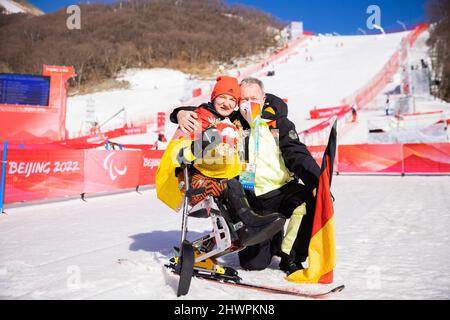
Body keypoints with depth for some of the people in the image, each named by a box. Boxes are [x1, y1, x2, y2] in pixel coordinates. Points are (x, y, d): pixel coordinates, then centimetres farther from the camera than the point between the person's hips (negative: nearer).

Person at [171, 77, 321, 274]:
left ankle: (290, 257, -10)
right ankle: (272, 237, 33)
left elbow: (299, 156, -7)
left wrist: (319, 183, -22)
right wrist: (182, 113, -17)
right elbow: (202, 112, 8)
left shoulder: (280, 123, 0)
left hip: (283, 189, 0)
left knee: (309, 201, -33)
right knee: (253, 263, -2)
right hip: (254, 200, 1)